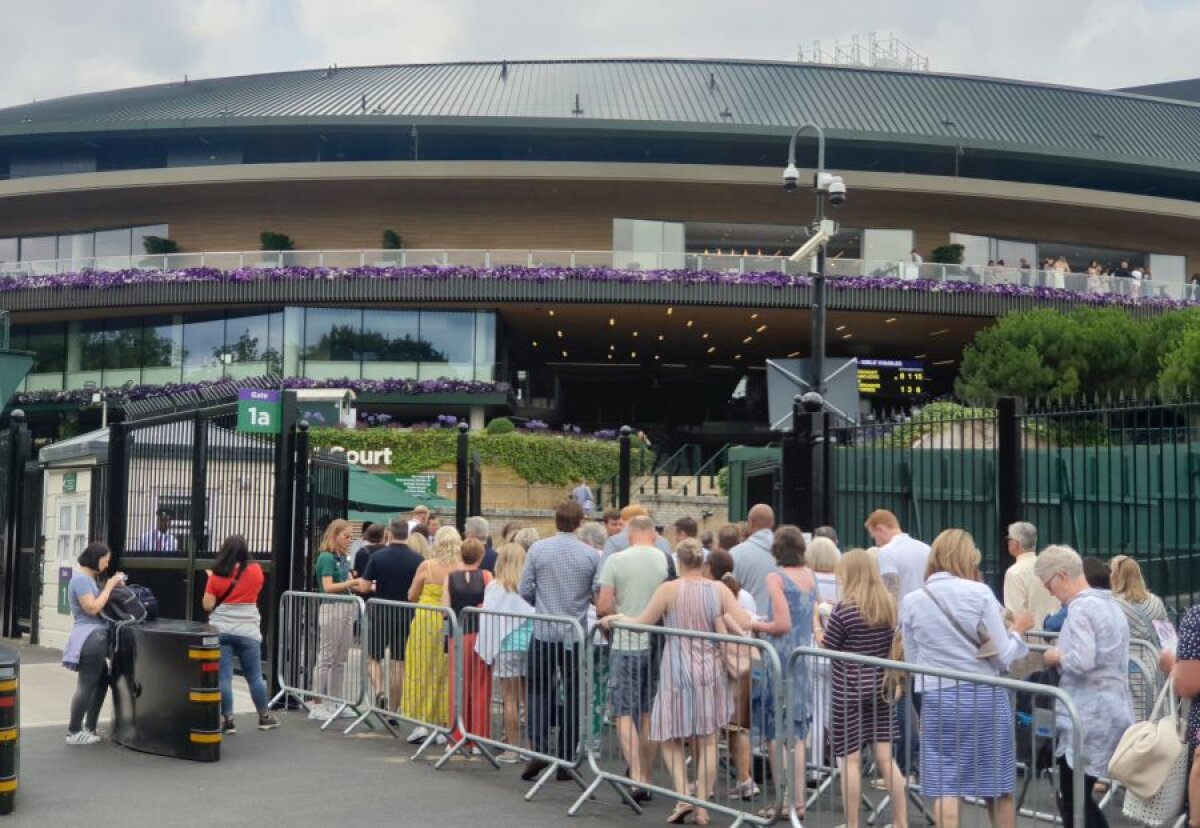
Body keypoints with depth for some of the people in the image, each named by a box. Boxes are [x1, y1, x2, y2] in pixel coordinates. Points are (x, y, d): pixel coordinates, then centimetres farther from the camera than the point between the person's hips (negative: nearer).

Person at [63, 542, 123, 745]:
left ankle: (88, 728, 19)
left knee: (102, 681, 13)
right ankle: (74, 732, 1)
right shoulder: (81, 579, -13)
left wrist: (112, 586, 8)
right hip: (89, 638, -11)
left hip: (94, 637, 11)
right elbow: (93, 608, -19)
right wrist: (109, 586, -13)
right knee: (86, 686, -5)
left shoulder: (88, 578, 19)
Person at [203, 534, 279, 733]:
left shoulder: (216, 574, -4)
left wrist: (210, 581, 9)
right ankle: (264, 718, 22)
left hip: (220, 631, -1)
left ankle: (228, 721, 2)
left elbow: (207, 605, -3)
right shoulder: (255, 570, -1)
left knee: (223, 678, 2)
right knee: (254, 677, 12)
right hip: (248, 632, 1)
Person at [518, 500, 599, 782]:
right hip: (576, 634, 0)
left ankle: (538, 748, -5)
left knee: (539, 690, 11)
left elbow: (525, 590, -1)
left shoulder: (537, 549, -5)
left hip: (544, 631, 0)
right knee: (573, 695, 8)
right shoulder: (591, 555, -6)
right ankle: (566, 760, 11)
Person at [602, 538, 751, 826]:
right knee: (706, 741, 9)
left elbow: (642, 623, -3)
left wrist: (615, 619, 14)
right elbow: (745, 624, -6)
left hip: (678, 672, -2)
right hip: (710, 672, 3)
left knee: (671, 737, 11)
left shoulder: (669, 589, -8)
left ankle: (682, 797, -2)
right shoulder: (719, 589, -1)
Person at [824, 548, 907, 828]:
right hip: (881, 689, 5)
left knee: (851, 760, 4)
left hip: (849, 693, -5)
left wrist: (821, 624, 8)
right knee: (886, 757, 10)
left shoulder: (844, 608, -14)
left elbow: (826, 649, -7)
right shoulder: (890, 605, 4)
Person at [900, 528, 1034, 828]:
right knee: (997, 785, 13)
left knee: (945, 786, 3)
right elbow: (1002, 656, -4)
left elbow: (912, 660, 8)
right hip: (985, 696, 0)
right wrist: (1019, 630, 13)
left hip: (939, 699, 1)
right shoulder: (979, 593, -6)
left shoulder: (911, 602, 1)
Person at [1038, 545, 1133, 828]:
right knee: (1079, 798, 18)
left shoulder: (1081, 608, -15)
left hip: (1087, 718, -9)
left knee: (1072, 803, 1)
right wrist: (1065, 654, 12)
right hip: (1113, 712, 9)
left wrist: (1057, 657, -9)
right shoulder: (1110, 603, 14)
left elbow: (1081, 661, -27)